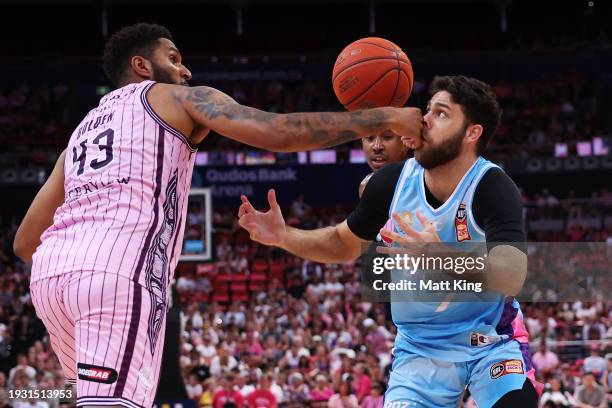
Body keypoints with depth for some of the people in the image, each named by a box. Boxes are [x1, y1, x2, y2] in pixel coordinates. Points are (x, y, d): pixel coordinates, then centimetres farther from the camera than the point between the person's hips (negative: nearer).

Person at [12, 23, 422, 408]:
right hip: (119, 271, -7)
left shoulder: (83, 129, 34)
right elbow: (280, 133, 0)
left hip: (50, 268, 8)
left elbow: (25, 242, 29)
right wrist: (385, 118, 5)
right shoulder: (178, 98, 16)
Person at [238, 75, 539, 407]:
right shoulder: (393, 181, -10)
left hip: (492, 341, -3)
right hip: (420, 346, 3)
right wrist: (283, 237, -9)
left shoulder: (493, 187, -23)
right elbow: (344, 244, 8)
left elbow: (512, 280, -38)